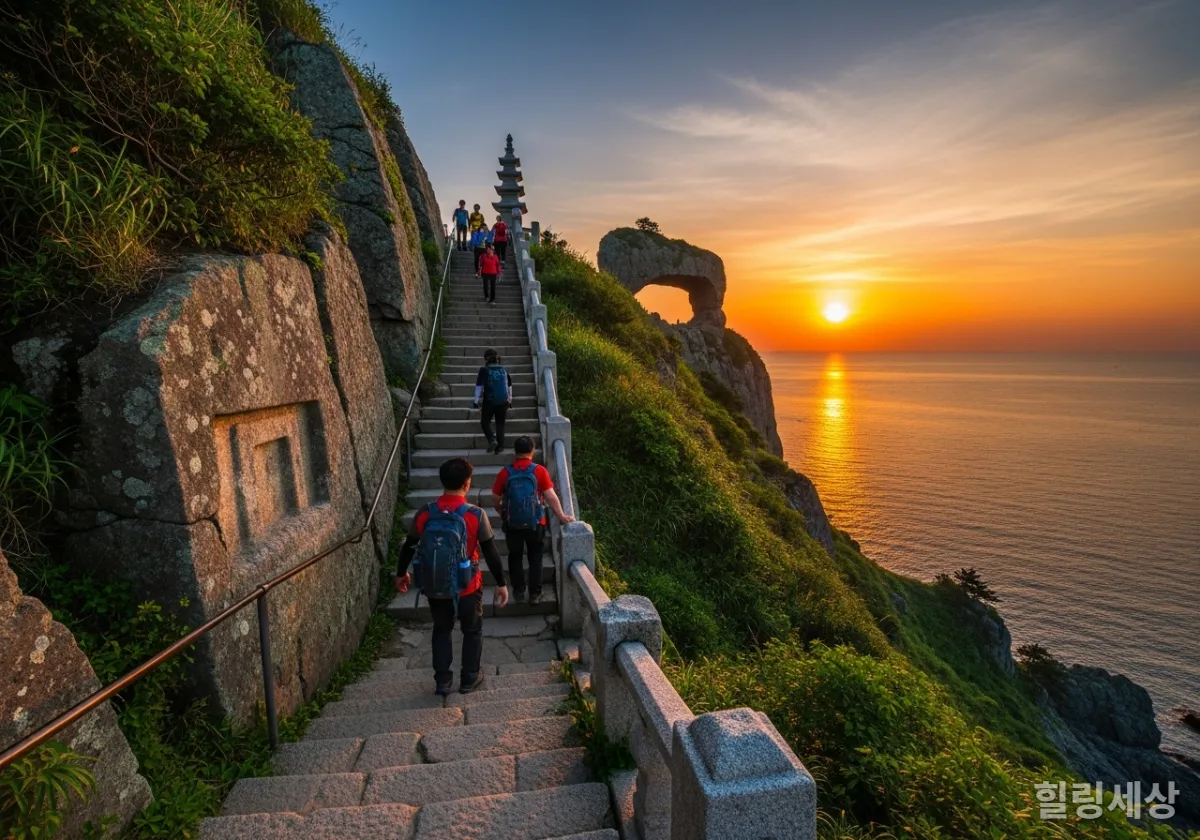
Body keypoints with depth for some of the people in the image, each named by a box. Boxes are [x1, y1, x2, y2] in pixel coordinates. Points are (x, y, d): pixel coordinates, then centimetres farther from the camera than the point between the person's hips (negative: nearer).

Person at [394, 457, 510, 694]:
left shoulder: (424, 514, -10)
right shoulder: (476, 515, -18)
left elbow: (409, 547, 3)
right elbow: (491, 553, -13)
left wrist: (401, 573, 21)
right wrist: (502, 583, -2)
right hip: (468, 586, -2)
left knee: (441, 630, 22)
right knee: (472, 631, 19)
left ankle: (442, 681, 28)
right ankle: (469, 679, 28)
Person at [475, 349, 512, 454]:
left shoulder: (484, 370, -7)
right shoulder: (503, 370, 4)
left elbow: (479, 387, -5)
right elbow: (509, 386, 11)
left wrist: (477, 401, 2)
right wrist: (509, 399, 22)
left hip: (489, 402, -3)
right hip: (503, 402, 3)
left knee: (485, 421, 15)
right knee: (500, 423, 12)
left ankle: (492, 439, -7)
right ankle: (500, 446, 9)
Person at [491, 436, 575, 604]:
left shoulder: (505, 473, -7)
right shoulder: (539, 471, -12)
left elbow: (497, 501, 1)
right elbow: (551, 496, -15)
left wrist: (503, 515, 19)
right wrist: (562, 516, -9)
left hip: (512, 523, 1)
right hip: (535, 523, -1)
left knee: (515, 557, 18)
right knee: (535, 558, 14)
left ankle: (518, 592, 25)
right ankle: (535, 594, 17)